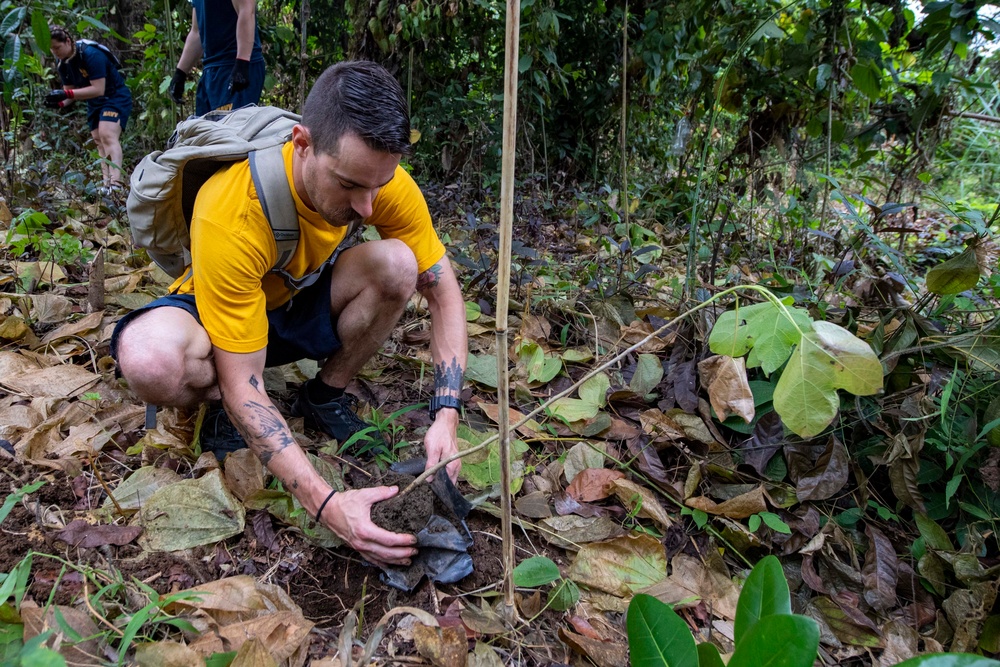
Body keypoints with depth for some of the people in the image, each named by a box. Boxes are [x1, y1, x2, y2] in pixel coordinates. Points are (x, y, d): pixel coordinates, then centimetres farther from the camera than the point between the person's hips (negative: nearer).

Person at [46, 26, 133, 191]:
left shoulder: (90, 54, -24)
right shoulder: (63, 64, 0)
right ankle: (106, 185, 3)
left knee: (107, 136, -25)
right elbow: (71, 91, 4)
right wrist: (60, 103, -18)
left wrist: (66, 93, -32)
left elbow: (98, 89, -29)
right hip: (95, 103, 9)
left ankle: (116, 184, -37)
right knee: (99, 142, 4)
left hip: (116, 97, -9)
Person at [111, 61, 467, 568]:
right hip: (218, 314, -3)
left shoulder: (383, 180, -24)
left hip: (305, 304, 4)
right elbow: (241, 385, -33)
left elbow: (445, 294, -16)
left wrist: (445, 420, -29)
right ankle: (226, 410, -2)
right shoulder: (230, 216, -37)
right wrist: (325, 503, -42)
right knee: (150, 359, -38)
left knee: (397, 263, -27)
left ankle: (325, 398, -3)